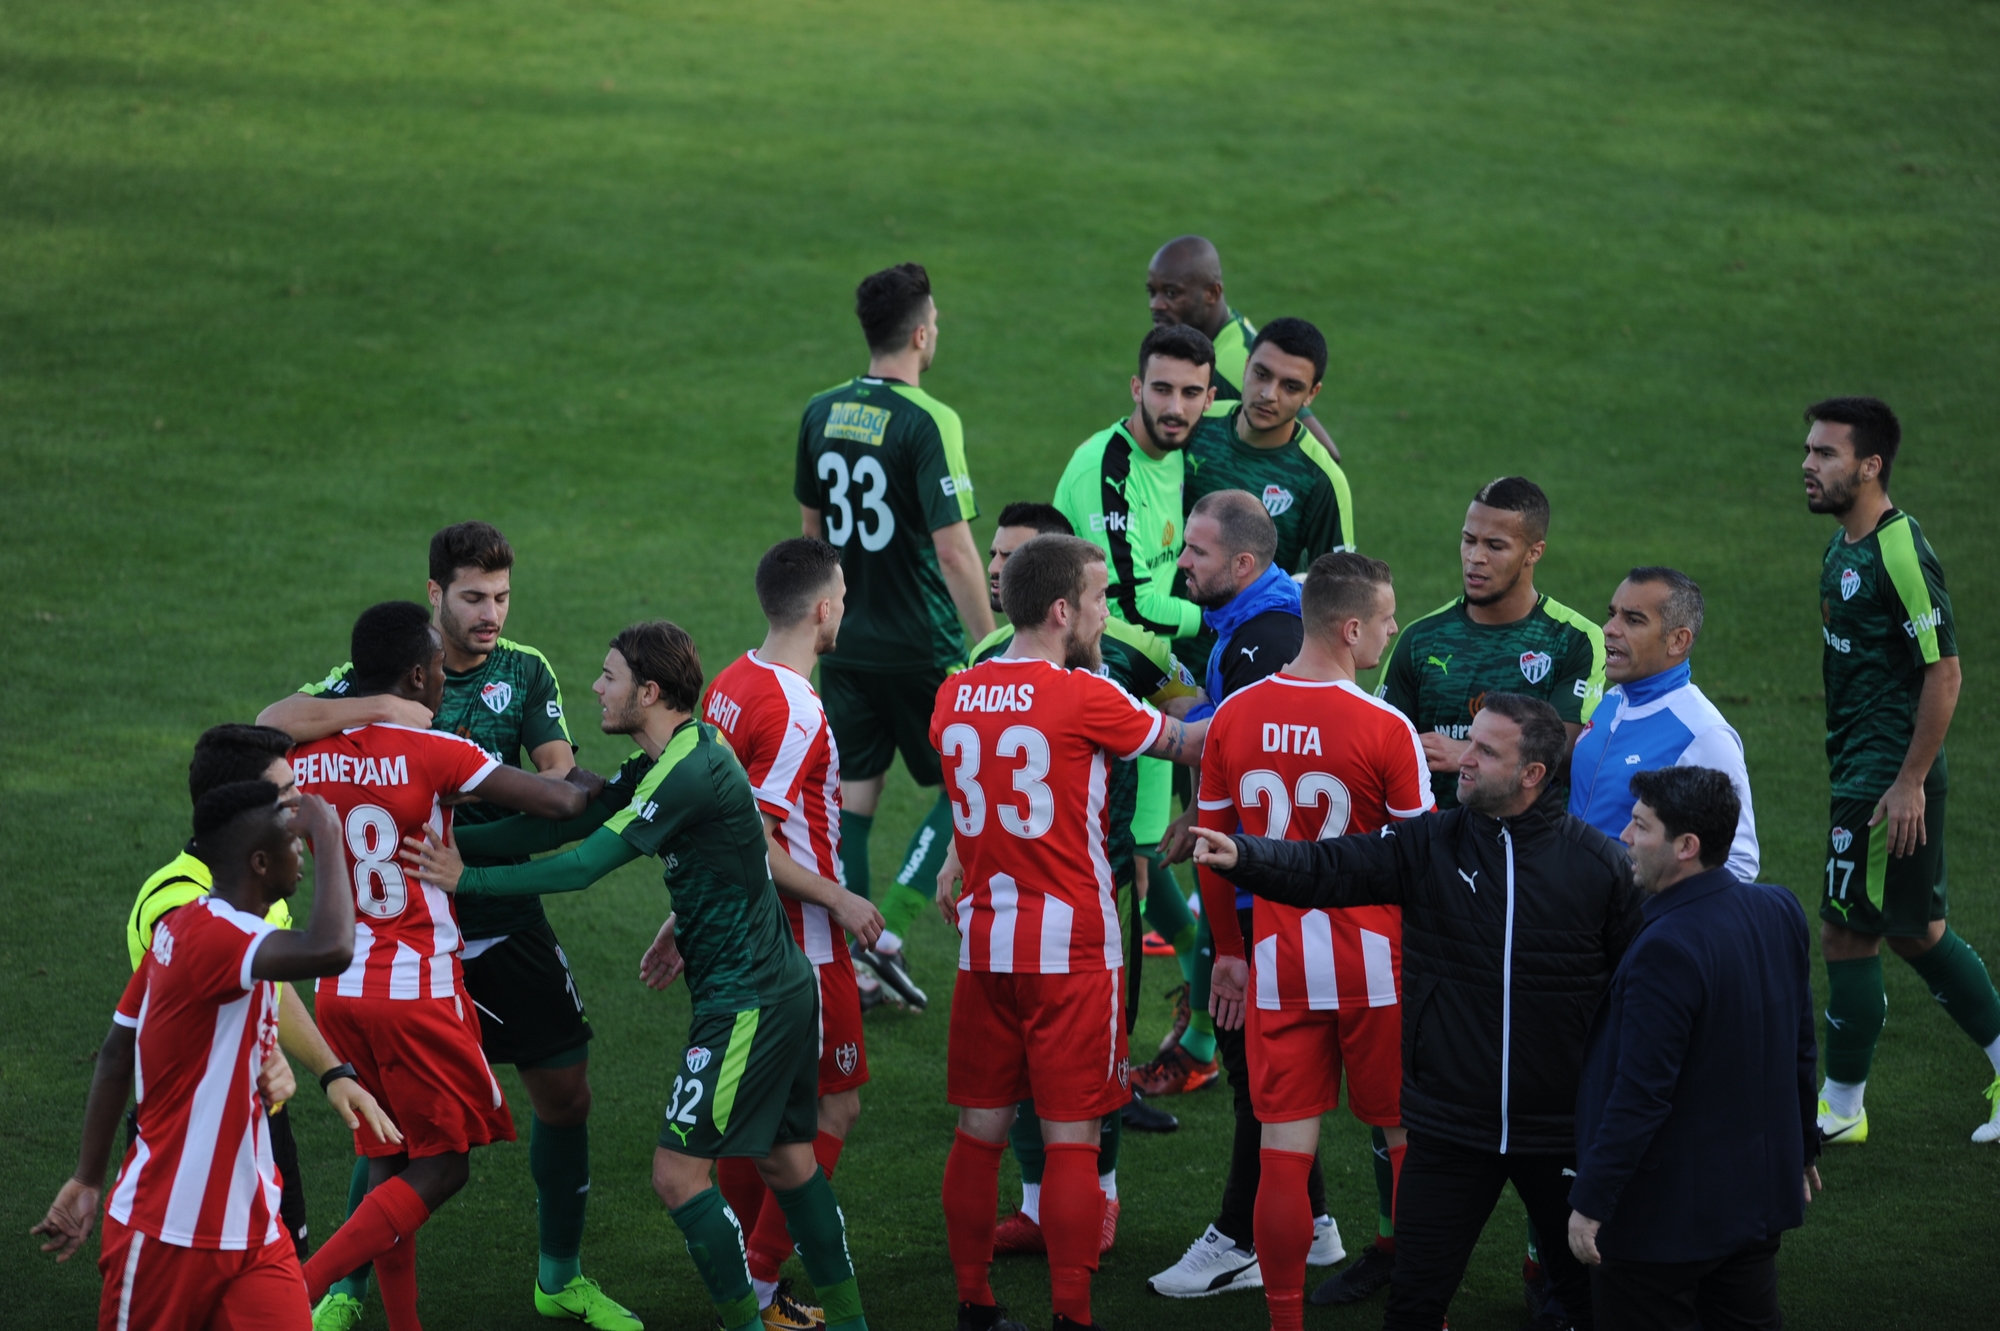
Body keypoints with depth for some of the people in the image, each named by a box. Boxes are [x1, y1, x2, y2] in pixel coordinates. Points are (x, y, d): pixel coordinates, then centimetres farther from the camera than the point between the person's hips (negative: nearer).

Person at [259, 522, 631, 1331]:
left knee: (564, 1094, 6)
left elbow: (561, 779, -6)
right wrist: (385, 708, -30)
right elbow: (273, 722, -19)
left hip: (507, 920, 4)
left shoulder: (525, 671, 3)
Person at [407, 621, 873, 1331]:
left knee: (678, 1174, -6)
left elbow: (585, 864, -21)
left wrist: (469, 879, -17)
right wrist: (451, 840, 5)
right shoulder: (684, 753, 10)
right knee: (786, 1159, 18)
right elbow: (569, 819, 10)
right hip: (781, 981, 10)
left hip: (745, 1000, -10)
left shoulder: (689, 772, -21)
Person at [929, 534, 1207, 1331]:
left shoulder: (954, 697, 5)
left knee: (980, 1132, 11)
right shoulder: (1084, 699, -12)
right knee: (1071, 1141, -2)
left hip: (985, 944, 6)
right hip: (1071, 948, -6)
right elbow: (1184, 744, 1)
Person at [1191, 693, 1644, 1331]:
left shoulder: (1599, 863, -5)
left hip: (1562, 1132, -1)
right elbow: (1328, 868, -14)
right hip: (1449, 1128, 1)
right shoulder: (1428, 846, -2)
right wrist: (1244, 855, -32)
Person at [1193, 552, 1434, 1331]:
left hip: (1277, 965, 3)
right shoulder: (1385, 729, -13)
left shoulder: (1233, 718, -1)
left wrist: (1228, 953, 17)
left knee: (1283, 1150, 4)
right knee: (1410, 1139, 11)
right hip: (1375, 964, -3)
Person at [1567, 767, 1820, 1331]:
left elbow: (1640, 1096, -26)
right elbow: (1801, 1049, 11)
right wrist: (1802, 1149, 23)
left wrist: (1590, 1201, -18)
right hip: (1761, 1195, 9)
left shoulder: (1668, 951, -28)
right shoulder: (1780, 911, -1)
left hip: (1665, 1218, -9)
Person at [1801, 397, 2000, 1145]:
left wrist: (1910, 783, -20)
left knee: (1846, 934, -2)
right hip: (1858, 773, 9)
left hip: (1889, 780, -9)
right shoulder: (1845, 546, 10)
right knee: (1916, 934, 15)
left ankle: (1841, 1107, 10)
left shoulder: (1901, 555, -19)